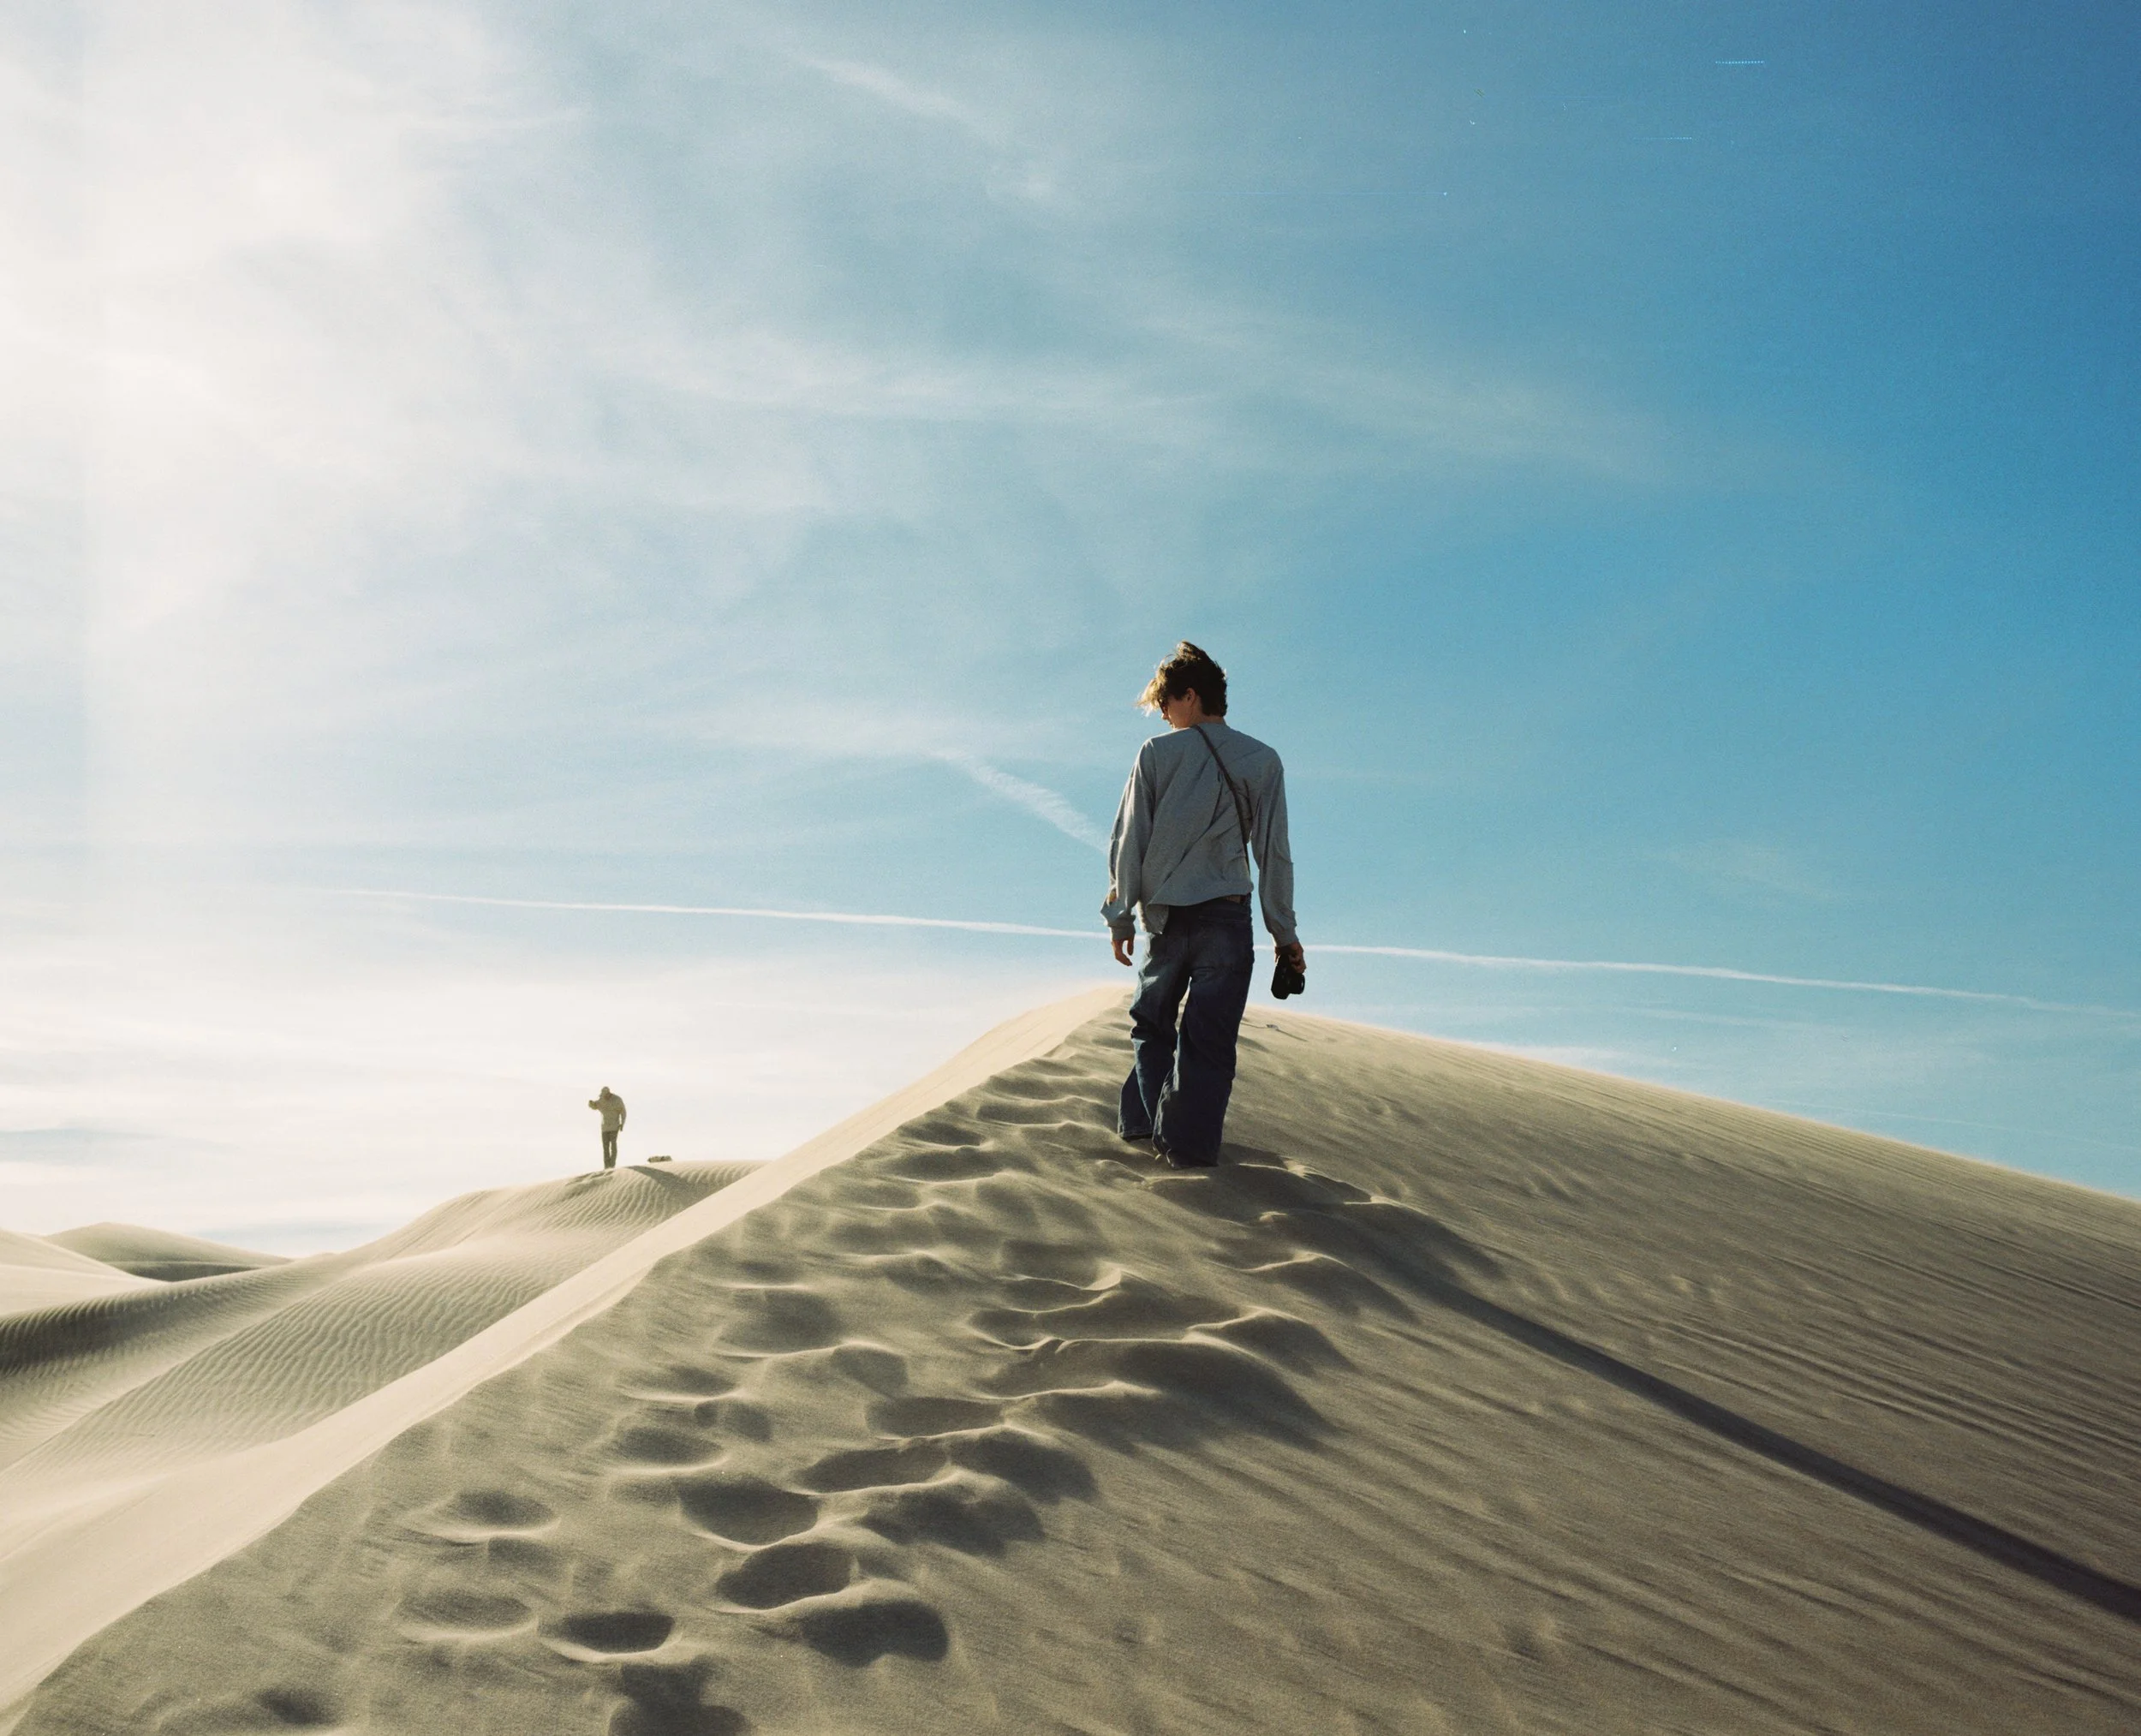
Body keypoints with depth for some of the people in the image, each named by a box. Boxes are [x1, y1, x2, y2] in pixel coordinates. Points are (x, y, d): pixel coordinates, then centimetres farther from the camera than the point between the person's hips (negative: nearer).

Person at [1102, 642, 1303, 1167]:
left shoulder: (1157, 754, 0)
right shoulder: (1261, 761, 3)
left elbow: (1129, 841, 1)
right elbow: (1273, 852, 2)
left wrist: (1121, 915, 10)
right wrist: (1284, 932, 7)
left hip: (1164, 917, 1)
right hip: (1227, 917, -1)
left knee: (1152, 1024, 19)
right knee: (1209, 1038, 1)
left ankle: (1143, 1120, 18)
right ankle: (1188, 1144, -2)